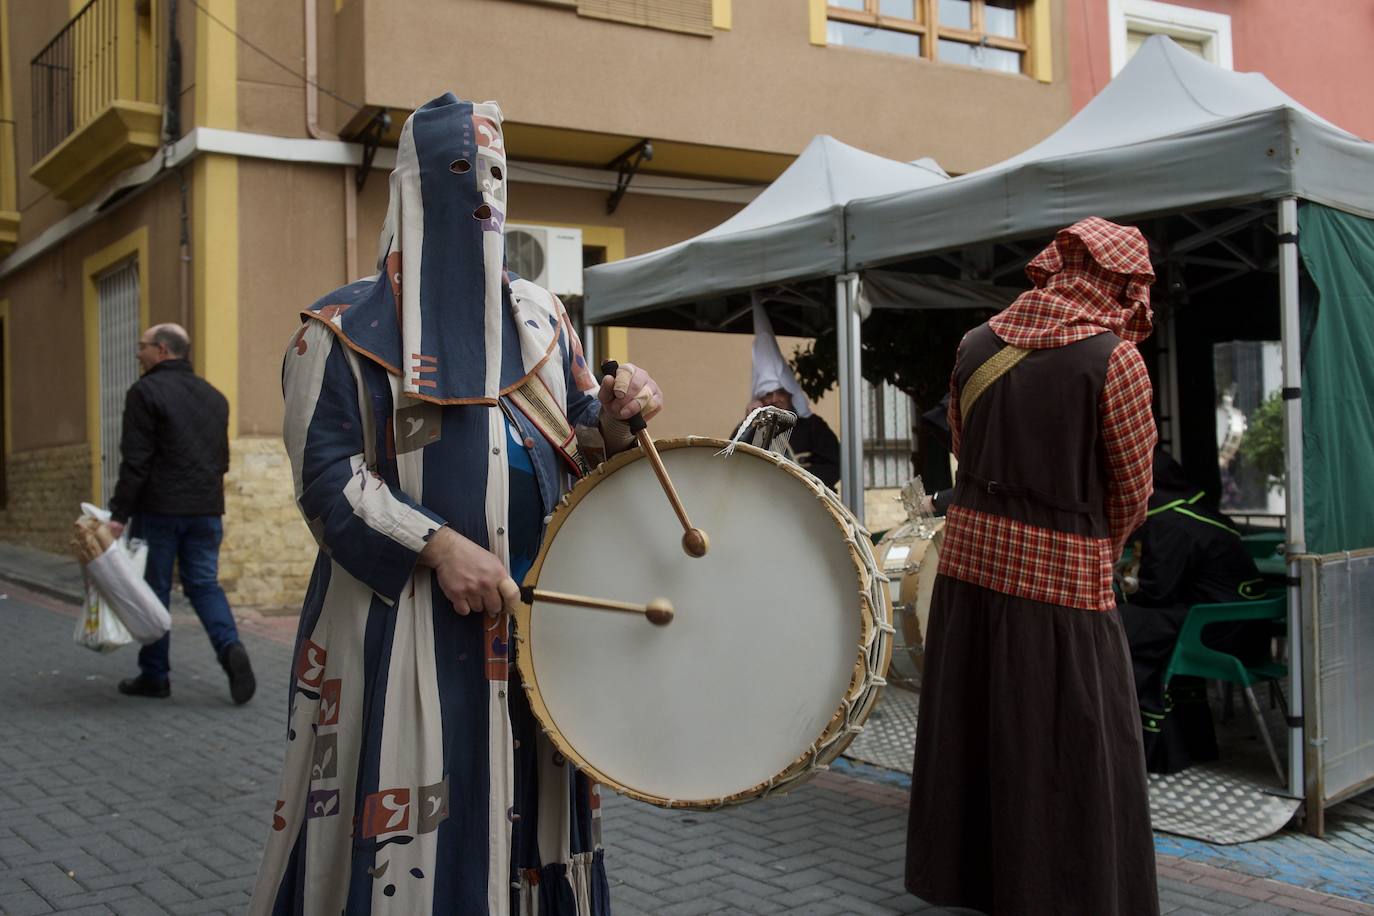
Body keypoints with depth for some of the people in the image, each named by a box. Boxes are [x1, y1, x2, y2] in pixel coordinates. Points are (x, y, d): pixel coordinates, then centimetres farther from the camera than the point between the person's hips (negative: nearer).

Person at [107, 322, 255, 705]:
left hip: (159, 509, -5)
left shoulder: (146, 391, -8)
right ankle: (230, 648, -14)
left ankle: (154, 676, 12)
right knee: (204, 583, 9)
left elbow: (135, 461, -14)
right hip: (206, 511, 6)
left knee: (154, 588, 5)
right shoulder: (214, 396, 14)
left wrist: (119, 513, -12)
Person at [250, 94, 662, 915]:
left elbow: (582, 451, 15)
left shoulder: (539, 317, 13)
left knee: (530, 812, 9)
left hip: (536, 614, 4)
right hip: (401, 622, -4)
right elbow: (326, 475, -7)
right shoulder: (349, 328, -1)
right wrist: (439, 547, -19)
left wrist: (618, 416, -8)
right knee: (410, 825, -1)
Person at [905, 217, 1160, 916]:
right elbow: (1132, 489, -5)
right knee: (1074, 752, 7)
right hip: (1062, 573, -6)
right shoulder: (1113, 358, -12)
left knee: (972, 728, 17)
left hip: (970, 555, 6)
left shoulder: (976, 344, 3)